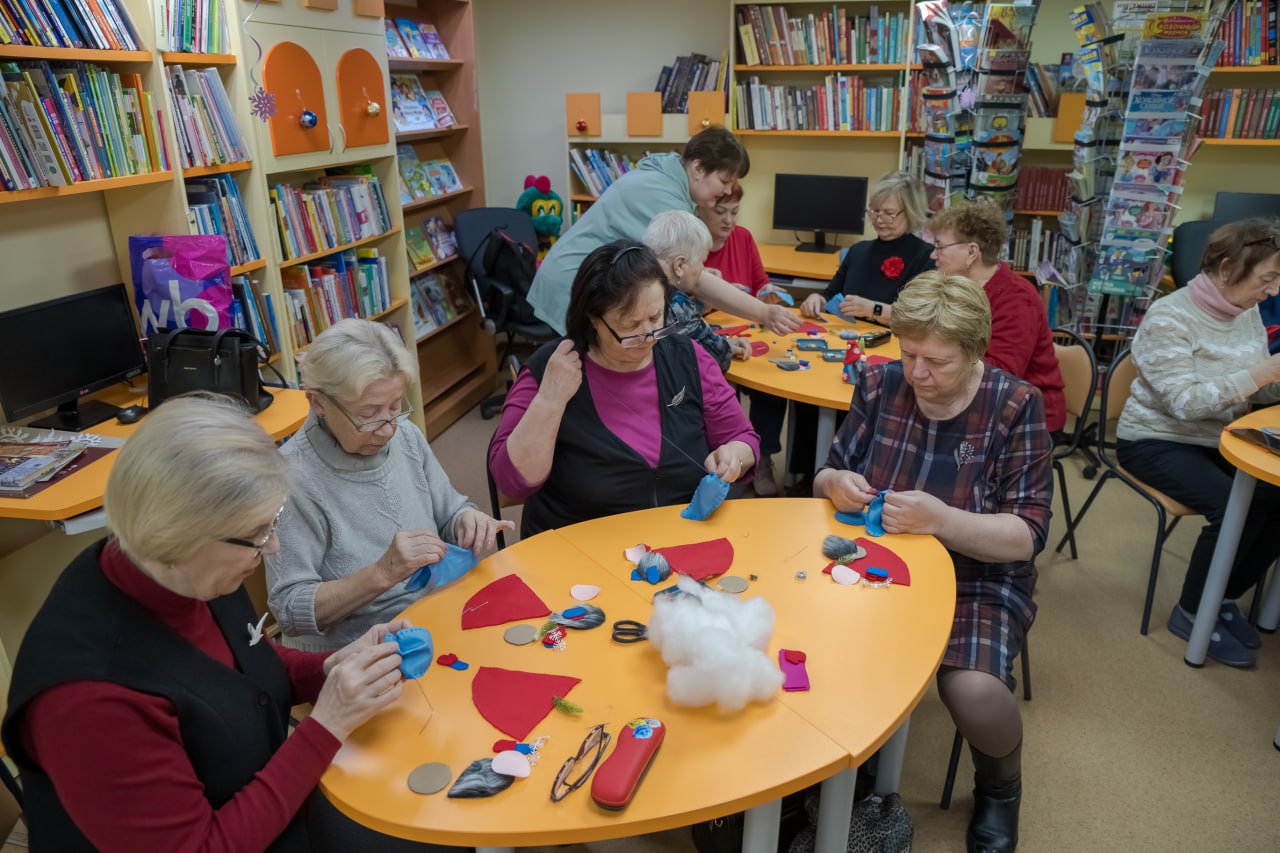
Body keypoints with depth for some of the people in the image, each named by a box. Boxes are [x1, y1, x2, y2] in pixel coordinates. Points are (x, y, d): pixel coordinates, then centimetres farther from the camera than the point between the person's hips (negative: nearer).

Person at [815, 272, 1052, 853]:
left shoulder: (1014, 405, -10)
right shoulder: (880, 385, -1)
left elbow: (1027, 536, -12)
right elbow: (823, 480, 7)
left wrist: (941, 520, -30)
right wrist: (835, 483, -18)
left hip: (978, 580, -2)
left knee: (974, 692, -28)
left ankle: (1000, 788, 11)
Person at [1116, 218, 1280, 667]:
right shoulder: (1168, 318, -19)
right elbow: (1186, 402, -26)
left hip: (1217, 441, 7)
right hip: (1156, 442, -7)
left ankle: (1225, 597, 9)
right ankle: (1191, 612, -3)